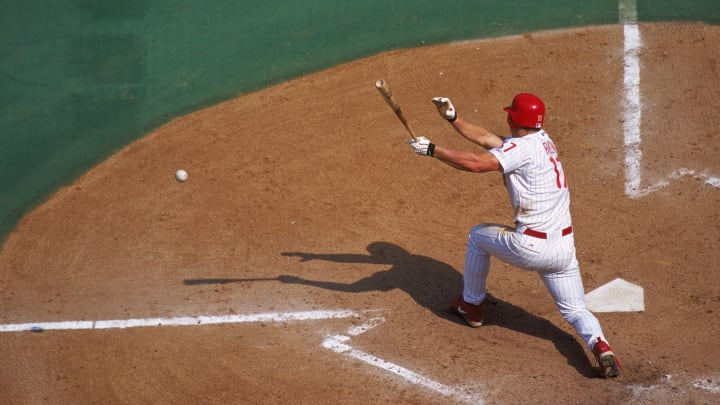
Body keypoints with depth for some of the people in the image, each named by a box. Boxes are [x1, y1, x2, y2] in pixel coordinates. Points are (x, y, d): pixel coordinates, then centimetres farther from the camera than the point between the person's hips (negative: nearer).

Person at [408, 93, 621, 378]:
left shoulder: (523, 147, -14)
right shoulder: (542, 140, 13)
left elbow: (475, 163, -26)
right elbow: (486, 139, 19)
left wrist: (431, 149, -18)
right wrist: (452, 118, 16)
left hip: (531, 247, -7)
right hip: (564, 248, 7)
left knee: (478, 235, 21)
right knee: (575, 311, 13)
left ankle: (471, 305, 36)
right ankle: (599, 344, -19)